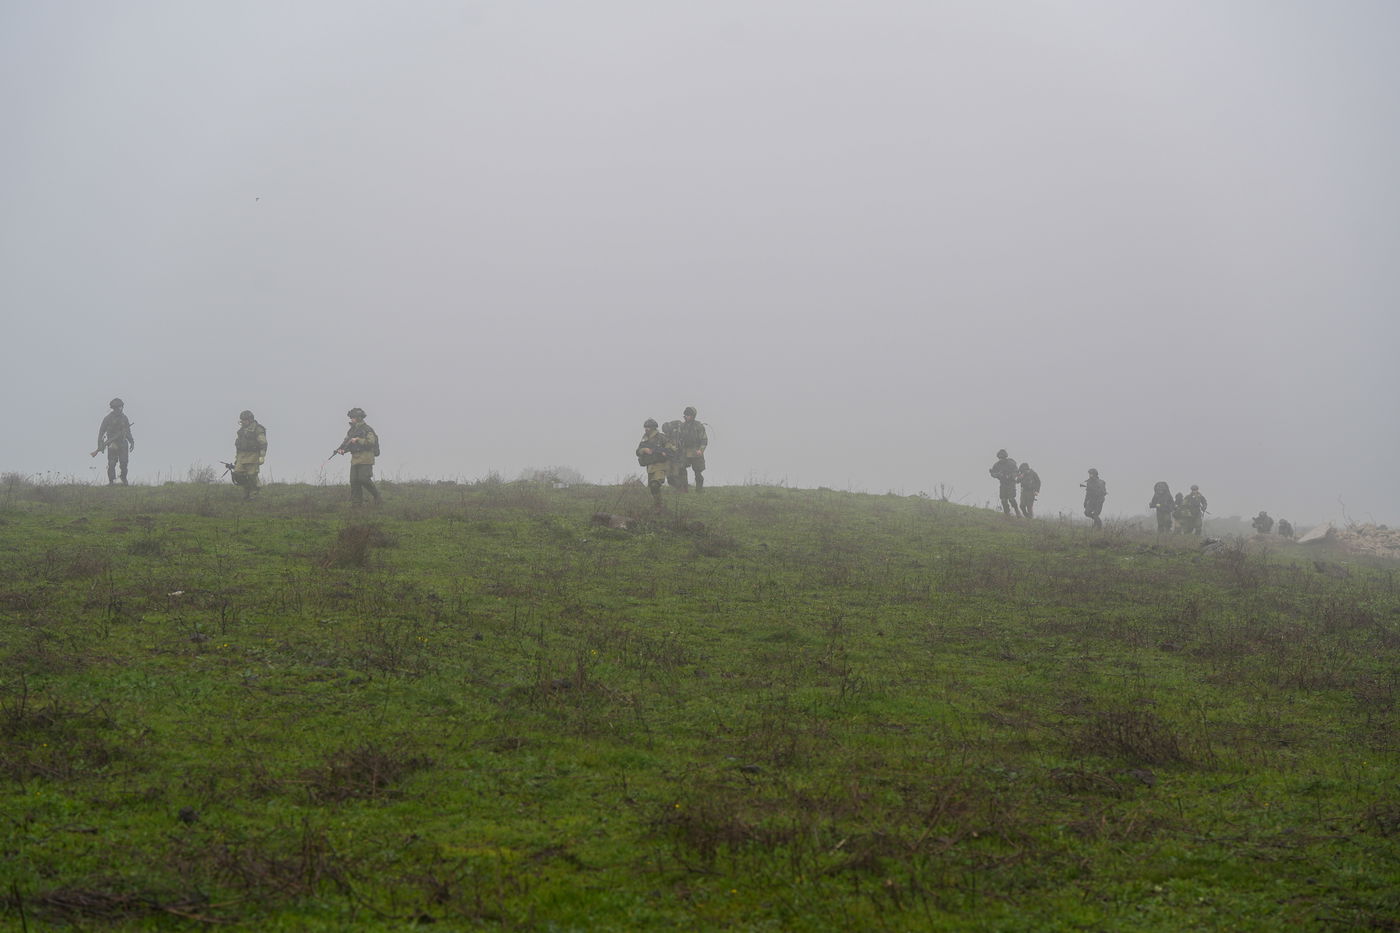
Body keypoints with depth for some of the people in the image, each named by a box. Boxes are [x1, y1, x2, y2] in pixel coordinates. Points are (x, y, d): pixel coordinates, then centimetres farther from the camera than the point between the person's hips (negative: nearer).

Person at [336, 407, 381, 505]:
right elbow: (346, 443, 16)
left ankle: (376, 495, 3)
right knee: (354, 481, 1)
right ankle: (357, 502, 5)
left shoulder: (367, 429, -6)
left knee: (364, 479, -16)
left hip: (365, 459, -7)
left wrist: (358, 440, -19)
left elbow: (371, 442, -16)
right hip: (355, 459, 7)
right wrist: (341, 449, -5)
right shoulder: (351, 430, 17)